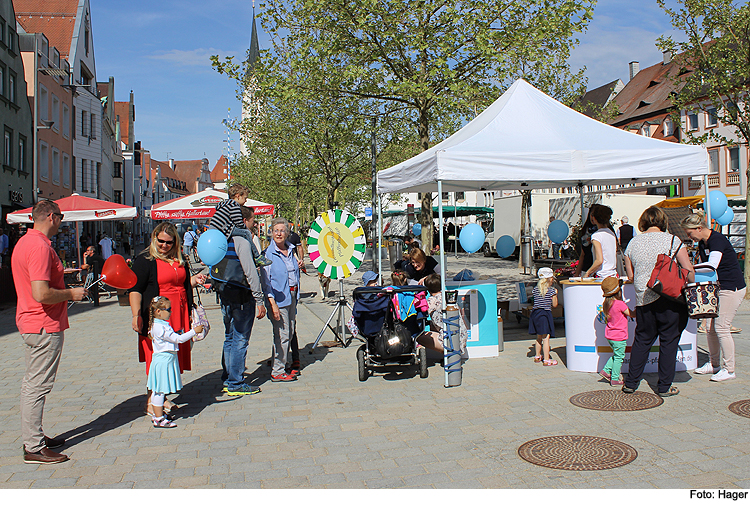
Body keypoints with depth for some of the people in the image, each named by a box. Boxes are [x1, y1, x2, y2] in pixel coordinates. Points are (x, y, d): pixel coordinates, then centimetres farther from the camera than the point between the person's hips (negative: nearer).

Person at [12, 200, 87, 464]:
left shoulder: (24, 242, 12)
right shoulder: (40, 247, -21)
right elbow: (41, 294, -28)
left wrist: (57, 273, 18)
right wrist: (71, 294, -14)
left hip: (30, 322, 11)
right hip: (45, 326, -11)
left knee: (32, 383, 17)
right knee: (38, 385, -4)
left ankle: (32, 436, 29)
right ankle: (34, 448, 3)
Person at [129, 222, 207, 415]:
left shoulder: (179, 260, 13)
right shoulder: (144, 260, -6)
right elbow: (135, 290, -11)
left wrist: (194, 280, 5)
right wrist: (136, 315, -19)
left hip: (178, 316, 7)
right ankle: (151, 402, 9)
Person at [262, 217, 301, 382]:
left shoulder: (291, 250, 11)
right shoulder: (268, 254, -10)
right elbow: (266, 281, -14)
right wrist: (272, 303, -19)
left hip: (292, 295, 7)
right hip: (278, 298, -7)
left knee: (290, 333, 12)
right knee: (282, 334, -7)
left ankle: (282, 366, 25)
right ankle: (277, 372, 2)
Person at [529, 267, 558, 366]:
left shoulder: (536, 289, 8)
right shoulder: (551, 290, -8)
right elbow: (554, 304, -3)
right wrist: (555, 294, 11)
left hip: (535, 313, 6)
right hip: (545, 313, -6)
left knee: (539, 337, 19)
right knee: (546, 338, -4)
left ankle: (537, 356, 29)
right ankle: (546, 360, -2)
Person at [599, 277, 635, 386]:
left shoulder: (606, 304, 3)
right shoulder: (620, 304, -21)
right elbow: (632, 314, -14)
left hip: (610, 336, 8)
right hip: (619, 336, -8)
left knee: (616, 355, 23)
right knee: (619, 357, 3)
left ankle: (606, 370, 20)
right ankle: (615, 379, 8)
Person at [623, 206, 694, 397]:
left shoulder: (633, 243, 5)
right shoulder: (672, 240, -5)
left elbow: (631, 276, 9)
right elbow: (689, 271, -6)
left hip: (643, 300, 3)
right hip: (670, 301, -3)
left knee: (642, 340, 14)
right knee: (668, 342, 6)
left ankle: (631, 383, 18)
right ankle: (664, 387, 12)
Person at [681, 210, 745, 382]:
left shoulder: (717, 240, -18)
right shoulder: (702, 244, 9)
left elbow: (712, 265, -31)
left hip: (732, 287, -9)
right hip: (717, 288, 9)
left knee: (721, 327, -8)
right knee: (710, 327, 9)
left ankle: (729, 369, 2)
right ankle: (714, 364, 21)